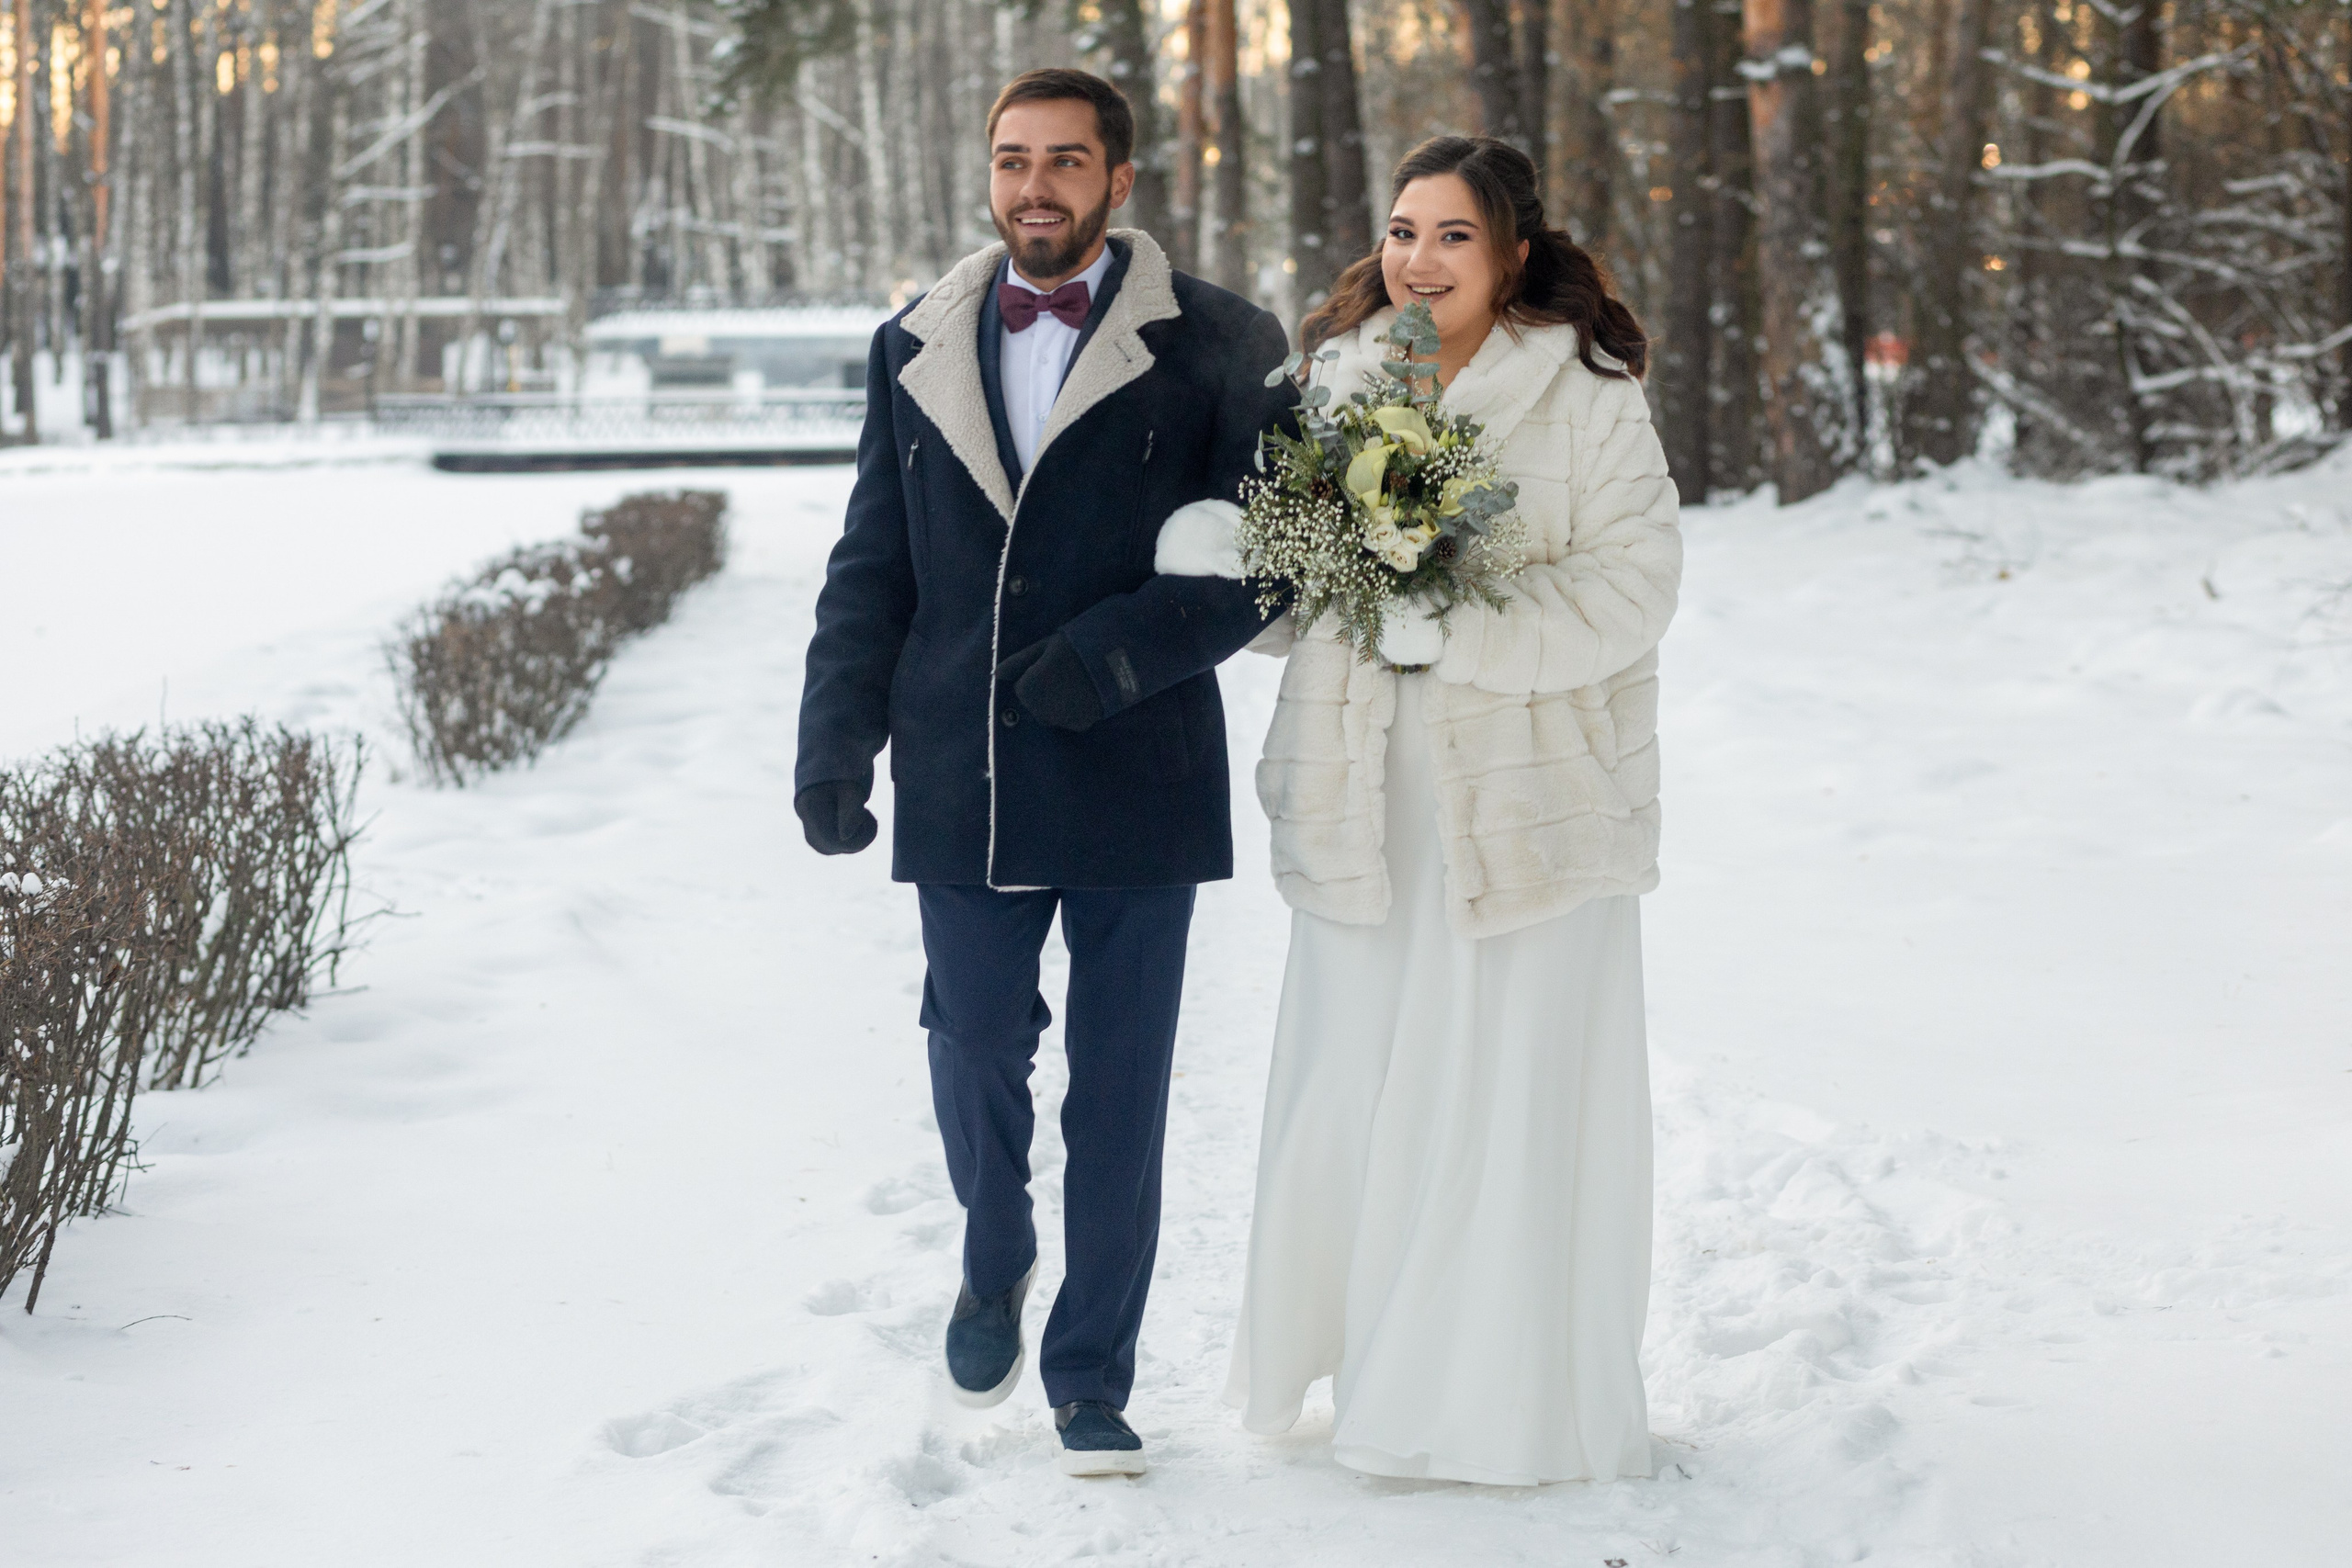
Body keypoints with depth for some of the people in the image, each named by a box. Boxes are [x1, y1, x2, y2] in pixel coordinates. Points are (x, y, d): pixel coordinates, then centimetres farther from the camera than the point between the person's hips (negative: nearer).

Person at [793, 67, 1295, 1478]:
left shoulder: (1219, 347, -1)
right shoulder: (916, 349, 10)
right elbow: (873, 567, 11)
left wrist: (1116, 656, -15)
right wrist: (836, 743, 2)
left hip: (1139, 781, -2)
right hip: (963, 783, 2)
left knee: (1120, 1097, 5)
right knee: (975, 1054, 7)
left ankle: (1093, 1378, 18)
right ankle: (995, 1263, 37)